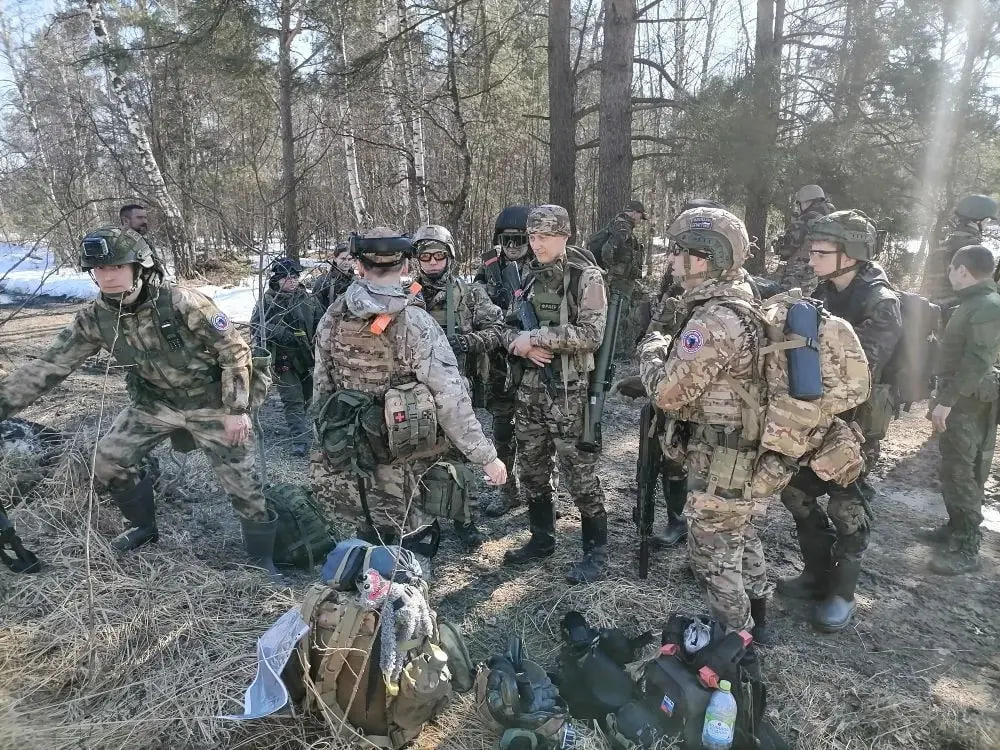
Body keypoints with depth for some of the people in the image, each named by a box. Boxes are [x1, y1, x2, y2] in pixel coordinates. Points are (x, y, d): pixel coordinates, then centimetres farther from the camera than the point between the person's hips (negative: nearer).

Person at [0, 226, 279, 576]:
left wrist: (236, 411, -18)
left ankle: (262, 557, 17)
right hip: (155, 402, 5)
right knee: (109, 460, 4)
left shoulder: (184, 304, -27)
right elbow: (47, 366, -5)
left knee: (239, 480, -3)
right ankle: (143, 526, 31)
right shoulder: (94, 319, -11)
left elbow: (235, 351, -20)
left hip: (211, 404, -5)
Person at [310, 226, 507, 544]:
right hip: (402, 455, -5)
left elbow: (321, 386, 8)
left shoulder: (332, 318, -1)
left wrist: (325, 437, 22)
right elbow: (450, 398, -21)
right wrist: (486, 456, -13)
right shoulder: (414, 321, -18)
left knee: (369, 536, 21)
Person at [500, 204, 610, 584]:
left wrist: (535, 336, -19)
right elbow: (509, 328, 11)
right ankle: (542, 538, 34)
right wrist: (522, 345, -11)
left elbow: (590, 334, -19)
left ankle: (596, 551, 18)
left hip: (570, 391, -7)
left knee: (580, 475, 2)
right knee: (533, 471, 16)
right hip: (531, 386, 7)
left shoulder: (587, 278, -10)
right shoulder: (530, 277, 10)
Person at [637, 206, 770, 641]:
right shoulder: (740, 305, 6)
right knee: (740, 536, 25)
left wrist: (651, 349, -7)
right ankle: (755, 618, 44)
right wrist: (669, 351, 5)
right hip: (741, 451, 10)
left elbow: (668, 392, -23)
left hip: (717, 461, -10)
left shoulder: (714, 321, -27)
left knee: (713, 554, 6)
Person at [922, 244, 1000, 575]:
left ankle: (966, 549, -1)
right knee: (951, 469, 16)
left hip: (968, 404, -10)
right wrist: (941, 394, 22)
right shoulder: (971, 303, 15)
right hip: (957, 399, 10)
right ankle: (956, 528, 28)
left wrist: (947, 401, -25)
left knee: (961, 473, -7)